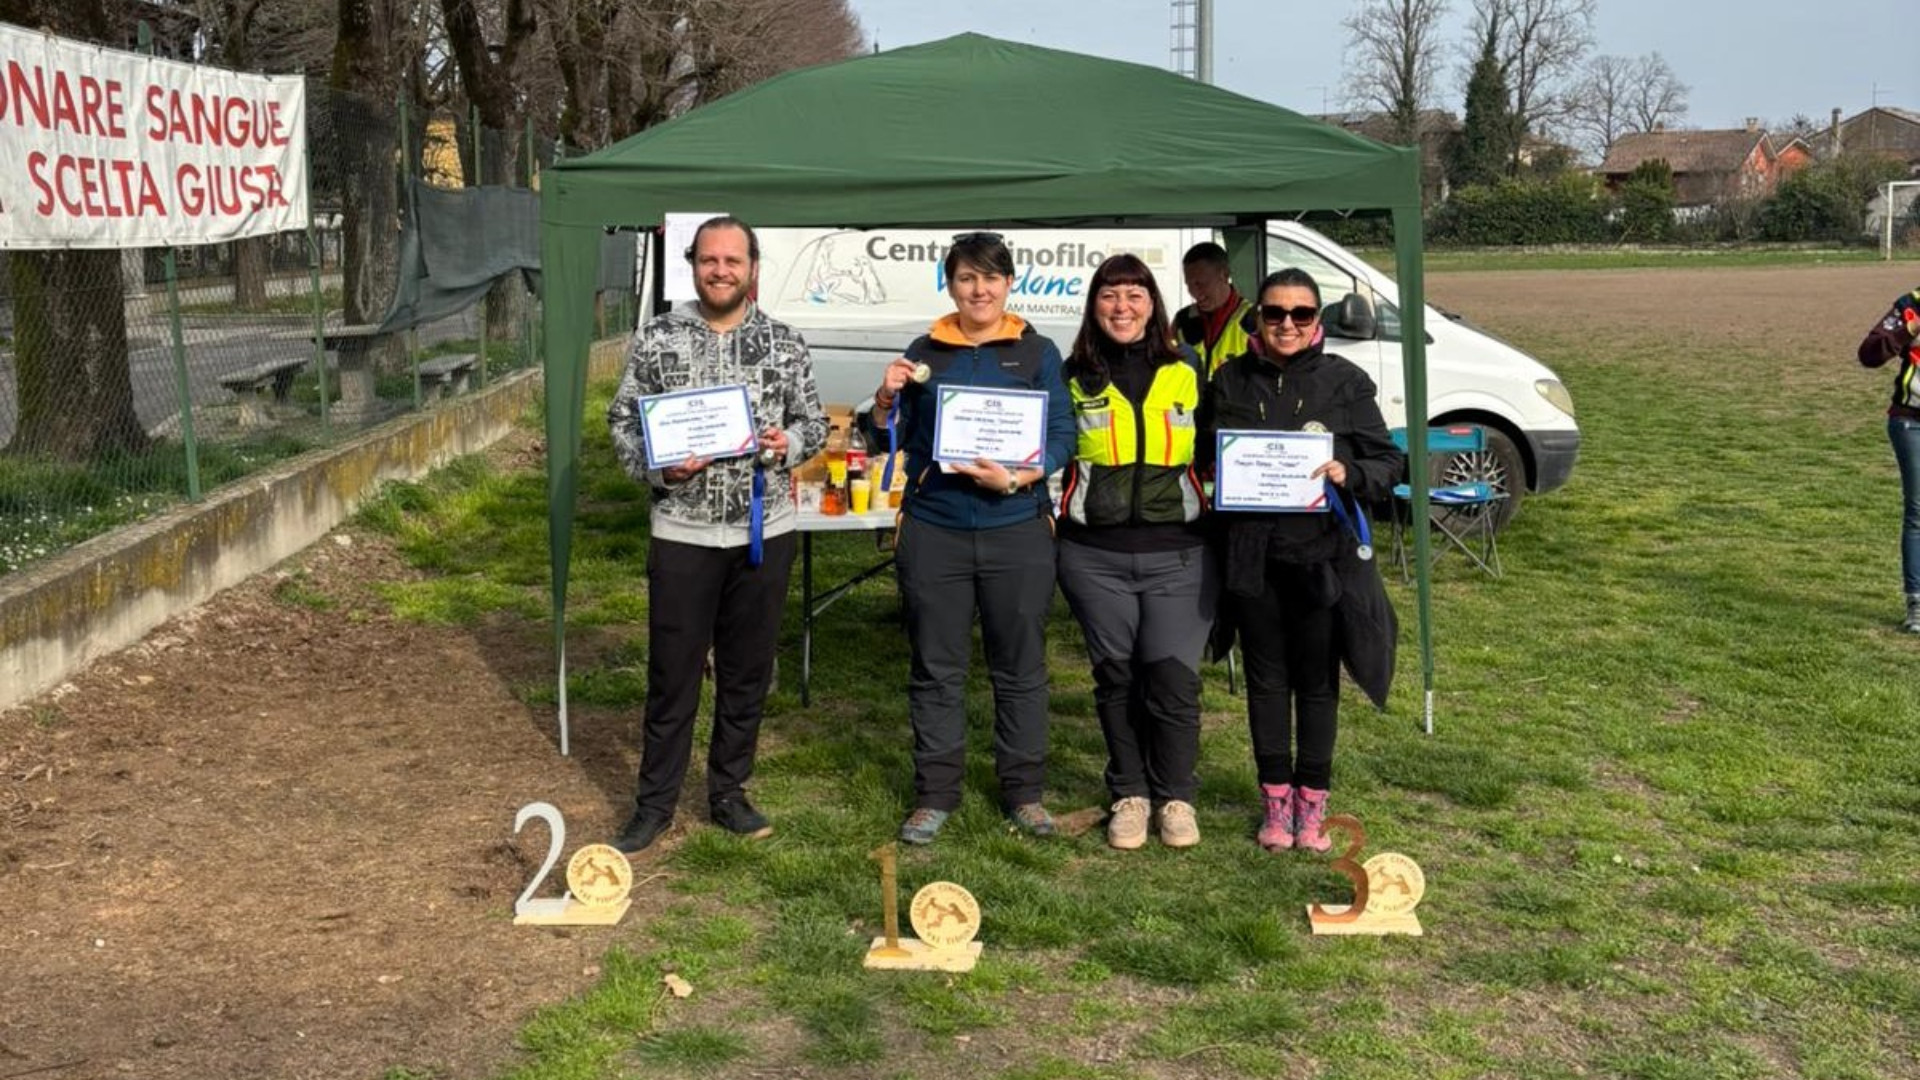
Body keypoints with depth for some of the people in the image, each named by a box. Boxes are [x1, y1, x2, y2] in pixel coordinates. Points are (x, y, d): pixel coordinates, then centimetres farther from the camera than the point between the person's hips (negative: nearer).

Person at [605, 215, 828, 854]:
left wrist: (790, 442, -14)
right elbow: (622, 421, 1)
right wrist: (658, 467, -17)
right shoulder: (656, 340, -2)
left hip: (764, 532, 2)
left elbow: (814, 421, 8)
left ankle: (729, 793, 26)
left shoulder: (784, 343, 3)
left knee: (748, 673, 11)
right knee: (672, 674, 5)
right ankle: (655, 805, 18)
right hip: (683, 534, -2)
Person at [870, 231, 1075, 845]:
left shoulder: (1037, 352, 5)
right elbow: (894, 438, 12)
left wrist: (1016, 479, -16)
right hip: (934, 530, 1)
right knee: (935, 668, 6)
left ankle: (1024, 793, 19)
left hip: (1016, 528, -1)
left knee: (1020, 667, 7)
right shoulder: (925, 352, 9)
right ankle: (935, 796, 16)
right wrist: (887, 399, -8)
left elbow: (1061, 435, -1)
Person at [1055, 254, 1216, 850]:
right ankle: (1129, 795, 20)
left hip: (1178, 552, -1)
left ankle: (1176, 797, 12)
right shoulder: (1075, 378, 7)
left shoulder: (1188, 371, 8)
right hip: (1096, 556, 1)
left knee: (1173, 675, -5)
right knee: (1116, 675, 6)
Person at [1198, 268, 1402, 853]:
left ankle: (1312, 800, 21)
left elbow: (1388, 461, 0)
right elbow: (1203, 458, 14)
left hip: (1322, 556, -1)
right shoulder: (1230, 381, 4)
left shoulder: (1345, 381, -1)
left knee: (1318, 681, 8)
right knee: (1266, 679, 10)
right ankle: (1276, 798, 23)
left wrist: (1347, 473, -20)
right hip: (1251, 557, 2)